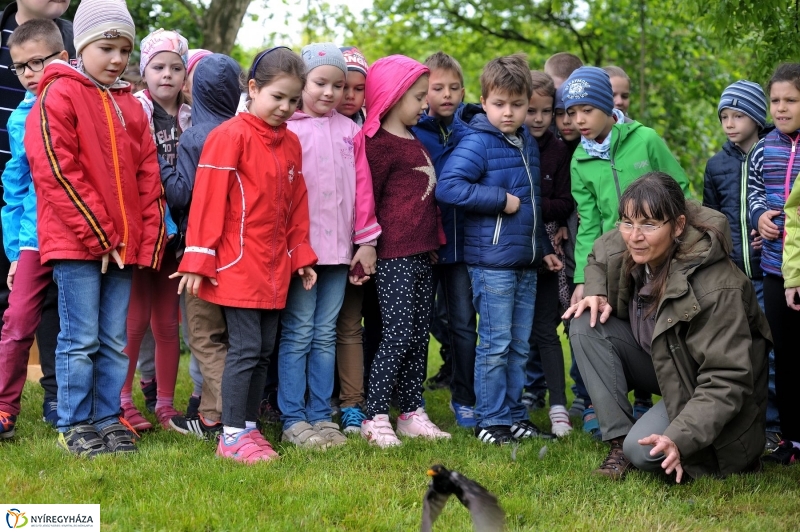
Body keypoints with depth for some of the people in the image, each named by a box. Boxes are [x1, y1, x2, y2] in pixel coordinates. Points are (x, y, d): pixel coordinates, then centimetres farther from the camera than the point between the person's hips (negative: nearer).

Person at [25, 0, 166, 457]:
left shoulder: (130, 106, 15)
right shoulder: (59, 98, -5)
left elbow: (148, 176, 15)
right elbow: (58, 173, -13)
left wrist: (148, 239, 4)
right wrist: (97, 235, -14)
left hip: (124, 246, 6)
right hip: (75, 243, -6)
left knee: (115, 341, 9)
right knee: (81, 339, -2)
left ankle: (109, 419, 17)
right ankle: (76, 426, 6)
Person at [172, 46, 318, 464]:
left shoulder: (290, 143, 11)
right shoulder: (230, 136, -11)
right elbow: (208, 199, -13)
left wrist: (301, 256, 16)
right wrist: (199, 260, -14)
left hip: (275, 266, 7)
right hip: (237, 264, -7)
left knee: (264, 351, 10)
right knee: (245, 348, -7)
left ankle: (248, 427, 18)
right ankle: (231, 436, 0)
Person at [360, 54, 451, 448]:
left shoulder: (415, 142, 17)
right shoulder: (382, 145, -10)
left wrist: (433, 240, 17)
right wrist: (370, 245, -9)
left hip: (421, 253, 9)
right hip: (394, 256, -9)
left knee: (419, 337, 10)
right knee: (398, 335, -10)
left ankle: (412, 414, 16)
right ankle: (375, 419, -4)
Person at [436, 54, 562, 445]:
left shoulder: (528, 143, 12)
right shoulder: (477, 143, -12)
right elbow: (448, 187, -25)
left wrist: (543, 248, 22)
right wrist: (501, 199, -21)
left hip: (525, 263, 7)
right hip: (491, 261, -7)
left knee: (519, 345, 12)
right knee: (496, 344, -3)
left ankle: (514, 416, 20)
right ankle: (491, 420, 6)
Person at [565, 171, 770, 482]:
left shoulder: (716, 289, -34)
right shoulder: (622, 248, -14)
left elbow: (726, 383, -33)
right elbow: (597, 260, 13)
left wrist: (680, 440, -45)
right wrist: (596, 293, -10)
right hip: (657, 365, 7)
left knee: (644, 452, -29)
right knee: (586, 325, -15)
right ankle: (618, 441, -12)